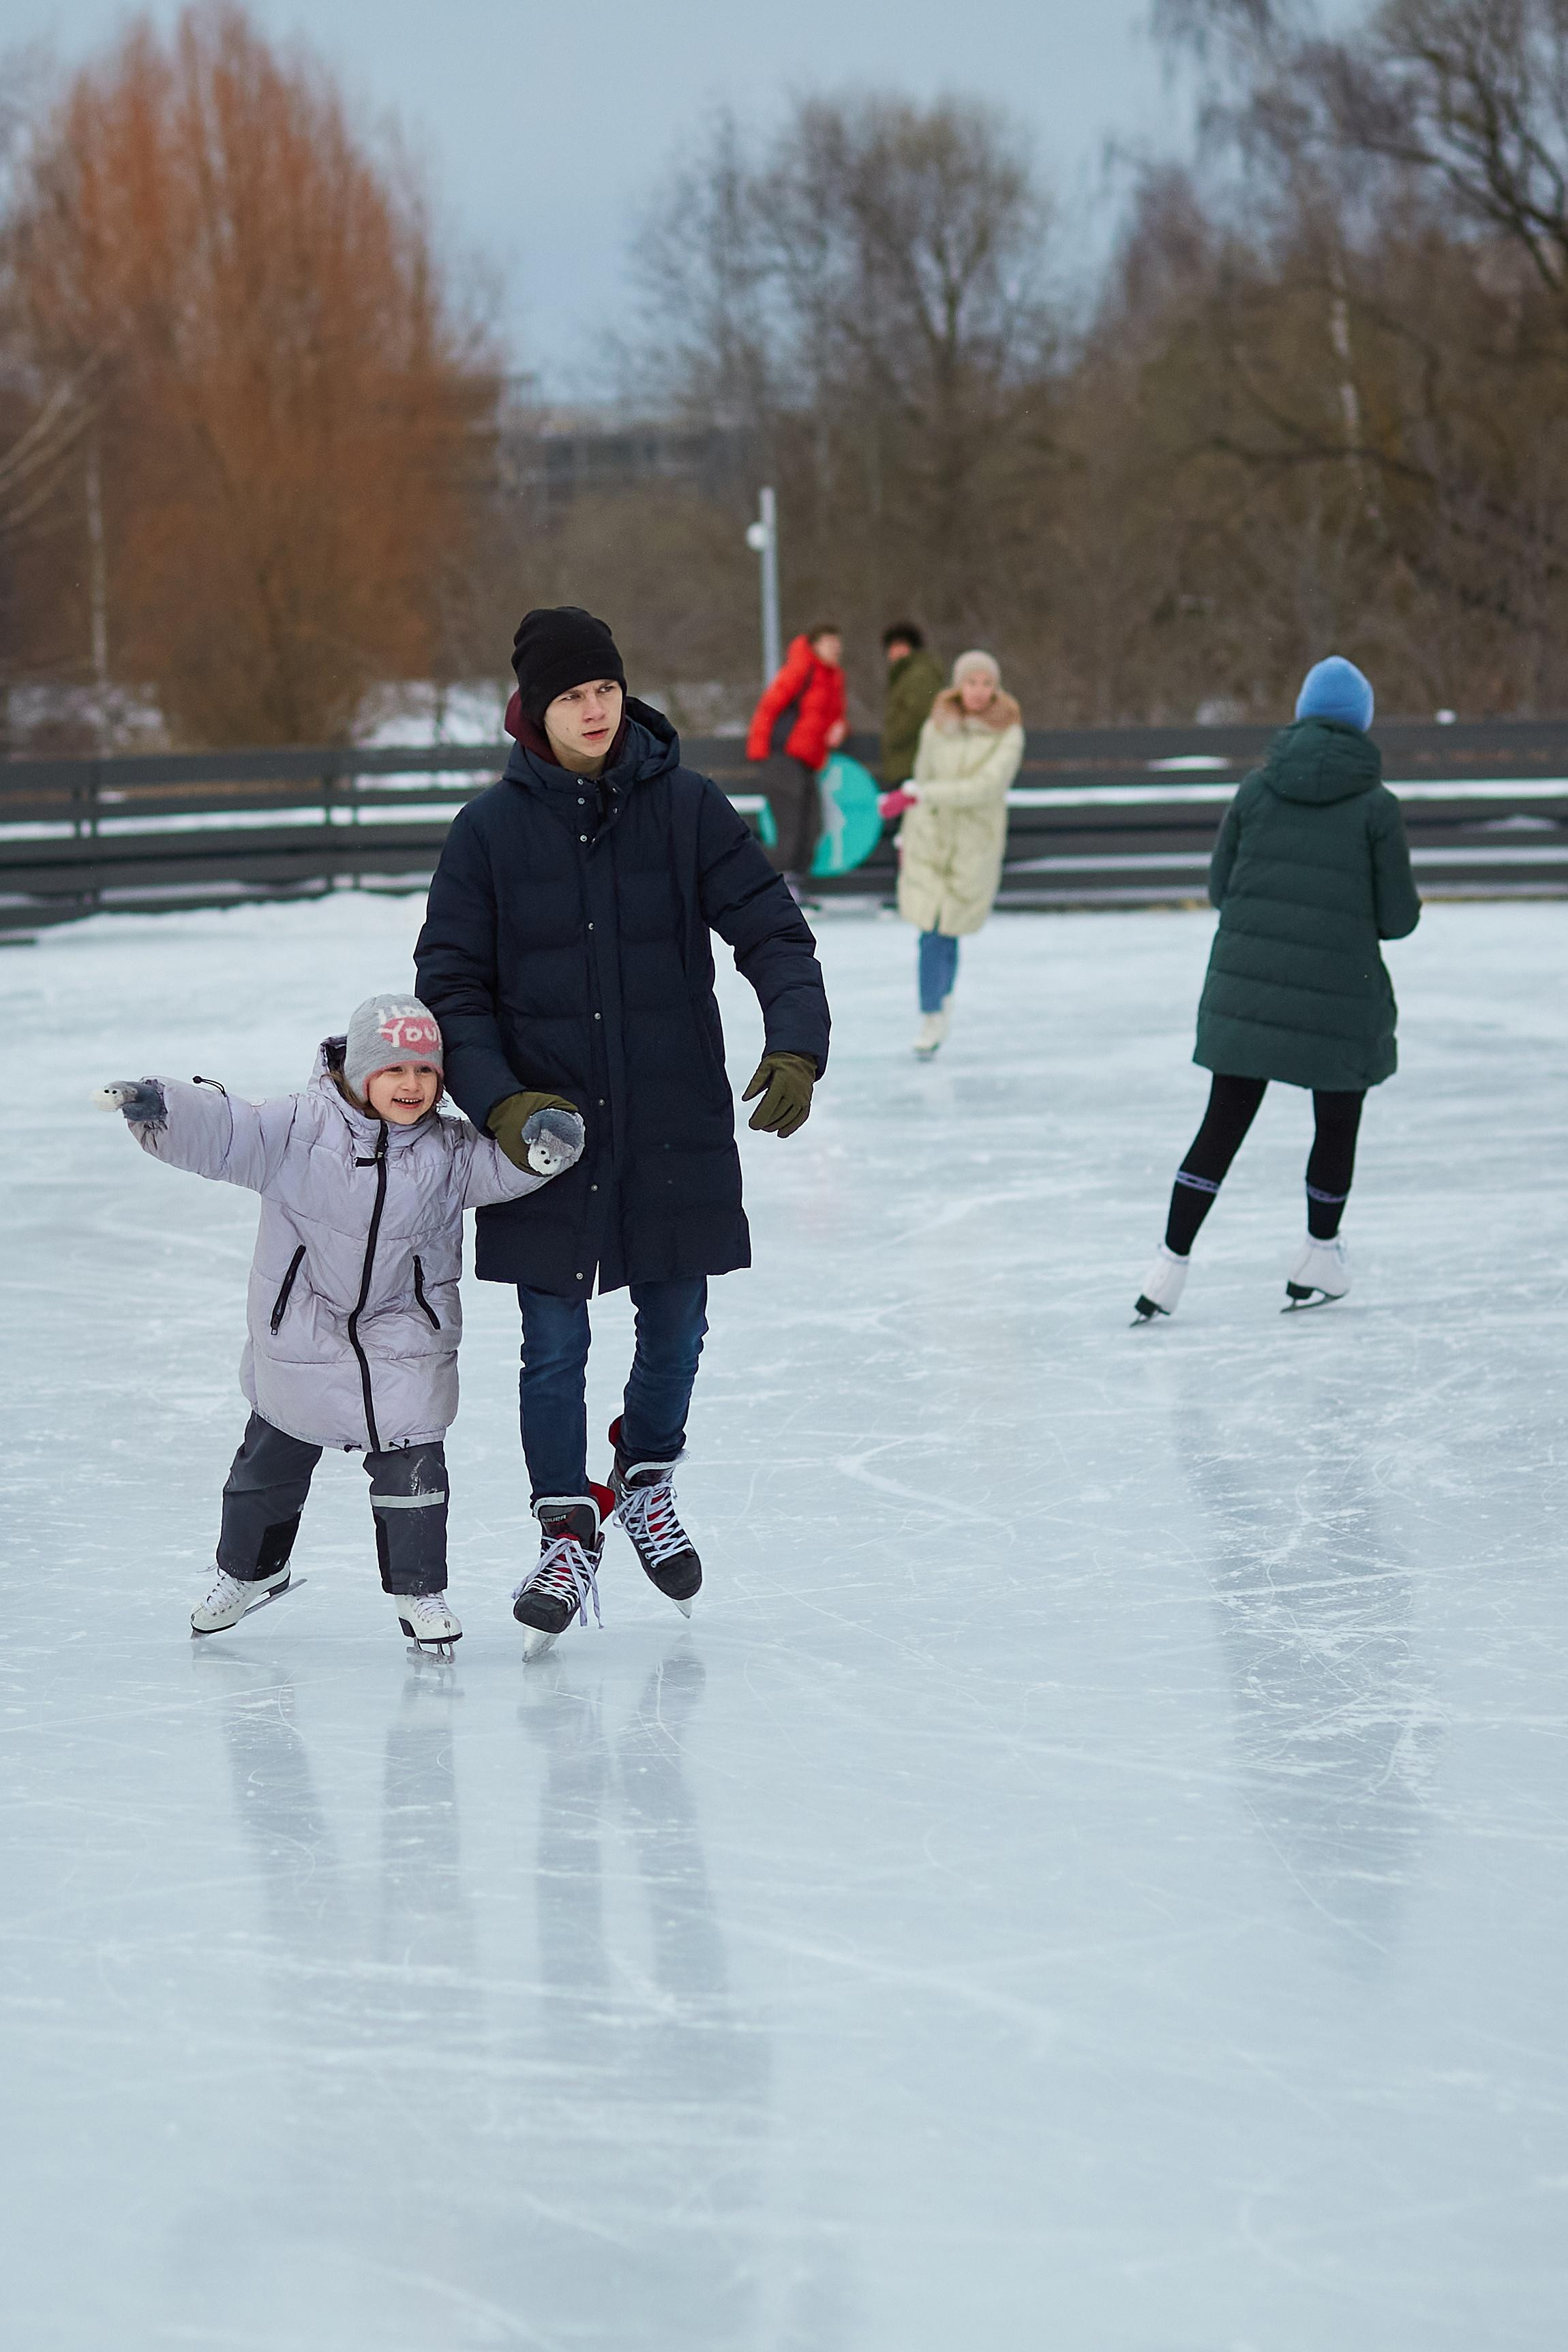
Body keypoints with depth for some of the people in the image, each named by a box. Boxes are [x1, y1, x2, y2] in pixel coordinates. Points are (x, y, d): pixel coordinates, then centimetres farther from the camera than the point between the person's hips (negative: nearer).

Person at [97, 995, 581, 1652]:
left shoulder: (447, 1151, -6)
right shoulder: (299, 1127, -14)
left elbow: (499, 1169, -13)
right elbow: (222, 1134, -20)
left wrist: (544, 1145, -35)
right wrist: (160, 1107, -37)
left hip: (403, 1331, 0)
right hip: (299, 1326, 0)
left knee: (410, 1463, -6)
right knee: (272, 1458, 15)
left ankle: (419, 1591, 10)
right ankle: (248, 1570, 37)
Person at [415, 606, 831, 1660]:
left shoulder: (688, 808, -4)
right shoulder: (492, 830, -4)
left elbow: (772, 930, -6)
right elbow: (451, 983, -1)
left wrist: (797, 1045, -22)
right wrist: (497, 1098, -15)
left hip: (676, 1129, 1)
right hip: (544, 1127, -1)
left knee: (676, 1325, 12)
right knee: (554, 1344, 3)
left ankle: (648, 1481, 38)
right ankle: (568, 1536, 16)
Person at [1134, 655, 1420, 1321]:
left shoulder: (1256, 790, 1)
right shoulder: (1376, 805, -7)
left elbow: (1220, 887, 6)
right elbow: (1398, 918, -5)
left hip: (1244, 988, 3)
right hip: (1337, 994, -3)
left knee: (1224, 1122, 9)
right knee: (1338, 1119, 17)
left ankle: (1172, 1262, 2)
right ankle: (1317, 1262, 27)